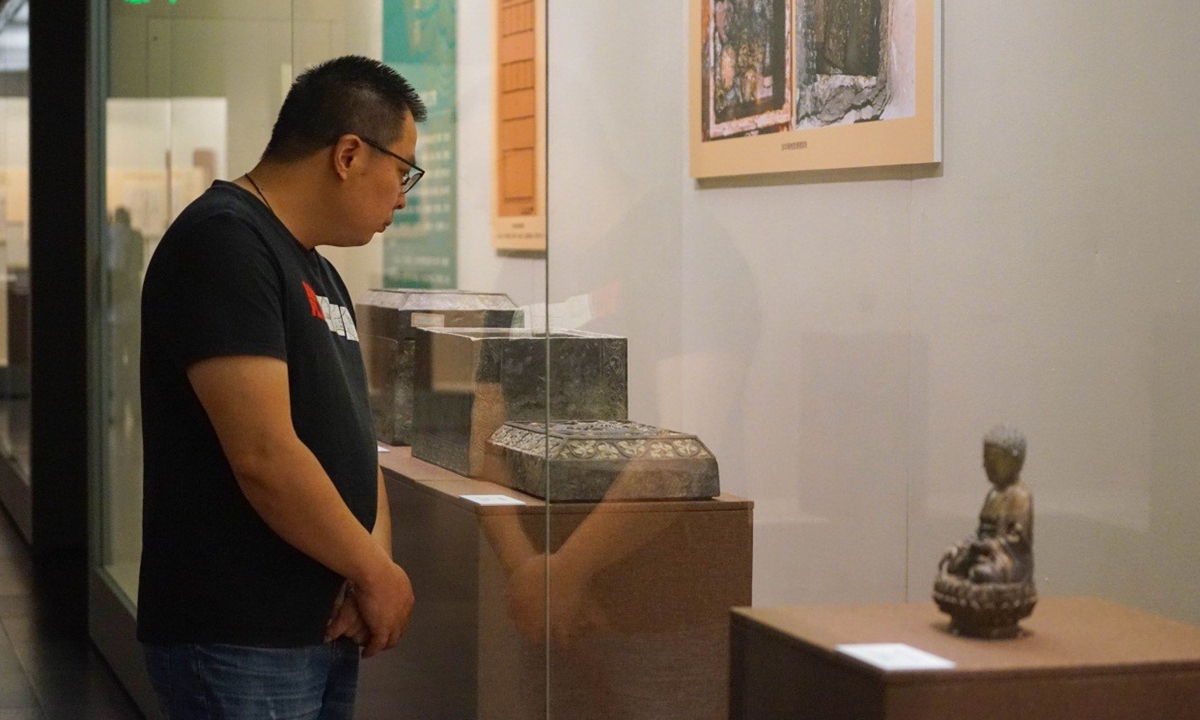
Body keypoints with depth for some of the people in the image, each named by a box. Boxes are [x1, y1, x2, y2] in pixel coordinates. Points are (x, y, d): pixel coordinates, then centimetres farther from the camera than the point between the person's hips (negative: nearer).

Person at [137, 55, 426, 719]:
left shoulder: (318, 273, 16)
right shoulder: (226, 242, -14)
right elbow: (263, 455, -22)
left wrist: (374, 560, -5)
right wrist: (376, 570, -12)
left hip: (327, 631, 9)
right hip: (240, 640, -9)